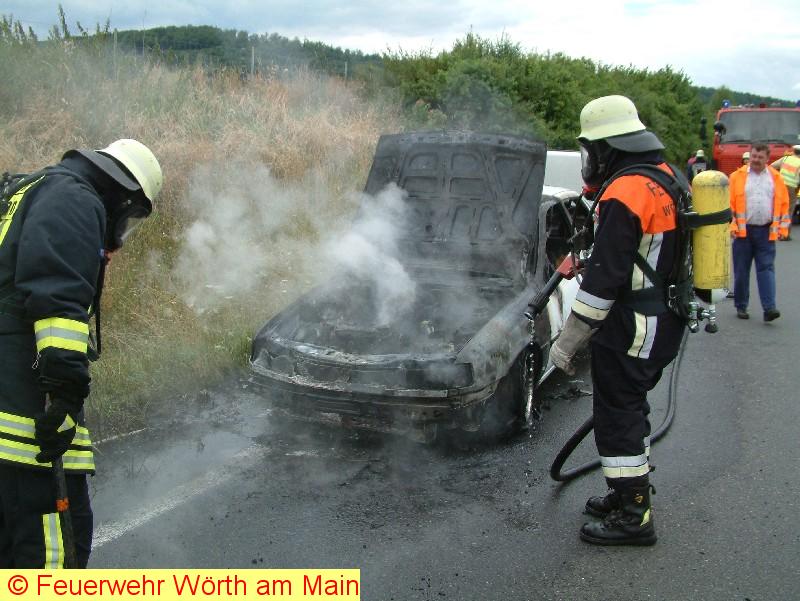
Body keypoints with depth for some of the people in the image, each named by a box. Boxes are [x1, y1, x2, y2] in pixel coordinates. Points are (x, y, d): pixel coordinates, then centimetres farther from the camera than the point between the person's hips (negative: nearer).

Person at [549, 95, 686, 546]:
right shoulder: (667, 178, 8)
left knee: (618, 416, 1)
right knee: (631, 409, 21)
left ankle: (634, 517, 10)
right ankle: (632, 492, 35)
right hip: (664, 323, 10)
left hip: (631, 329, -10)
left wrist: (568, 342, -18)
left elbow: (604, 280, -24)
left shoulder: (624, 194, -22)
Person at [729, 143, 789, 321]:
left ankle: (769, 308, -9)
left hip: (766, 232, 1)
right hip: (743, 231, -1)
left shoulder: (775, 177, 8)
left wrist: (782, 227, 4)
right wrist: (731, 226, -10)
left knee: (766, 269, -4)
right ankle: (741, 306, 17)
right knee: (741, 271, 6)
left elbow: (784, 204, 10)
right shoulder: (737, 176, 2)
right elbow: (729, 204, -2)